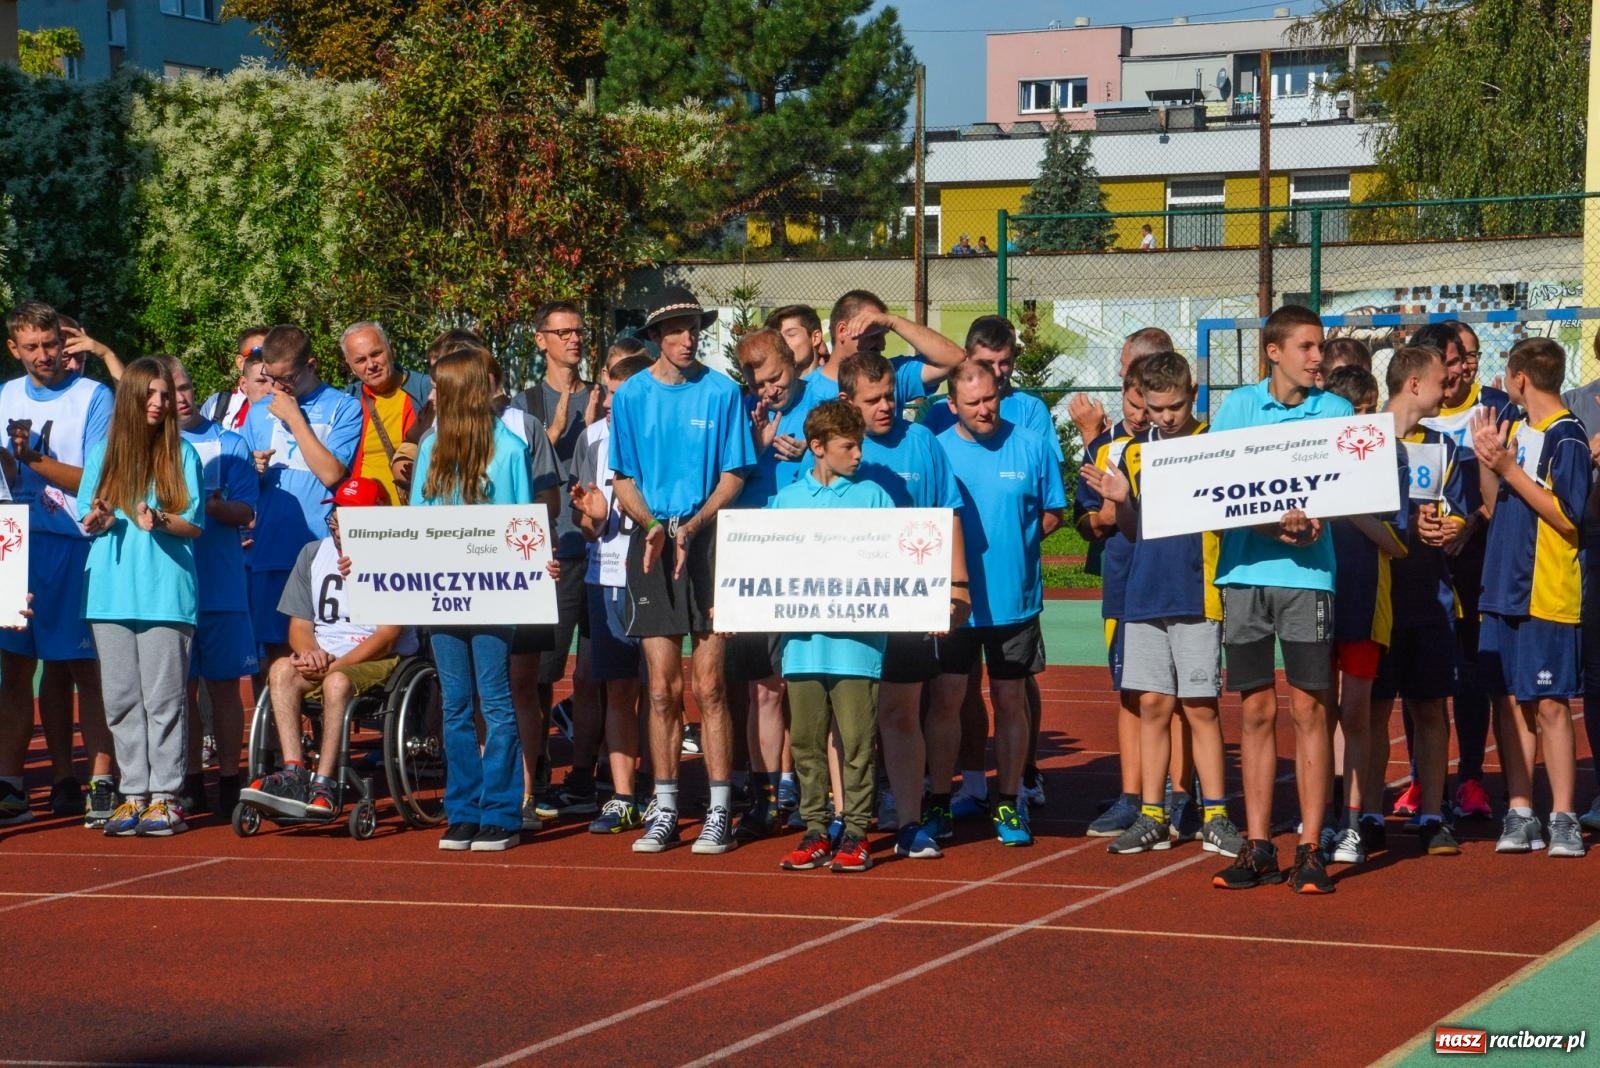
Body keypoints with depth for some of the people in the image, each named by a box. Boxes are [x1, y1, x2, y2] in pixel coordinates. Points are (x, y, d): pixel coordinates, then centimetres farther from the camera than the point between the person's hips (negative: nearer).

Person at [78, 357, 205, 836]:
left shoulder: (181, 453, 6)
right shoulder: (102, 452, 13)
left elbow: (194, 524, 2)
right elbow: (86, 520, 14)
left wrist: (161, 521, -17)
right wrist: (97, 521, -9)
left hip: (165, 591, -3)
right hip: (111, 591, 3)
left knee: (164, 697, -5)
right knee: (121, 697, 3)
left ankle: (165, 796, -1)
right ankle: (133, 794, 9)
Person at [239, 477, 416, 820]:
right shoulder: (313, 554, 14)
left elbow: (387, 638, -10)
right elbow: (299, 626, 12)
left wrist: (332, 665, -19)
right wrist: (310, 653, -12)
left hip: (380, 661, -5)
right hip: (322, 658, 5)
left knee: (338, 681, -37)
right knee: (281, 669, -27)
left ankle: (324, 786, -38)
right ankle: (293, 775, -37)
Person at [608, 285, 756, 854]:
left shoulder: (722, 392, 2)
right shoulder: (630, 396, 8)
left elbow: (733, 475, 1)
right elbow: (623, 479, 10)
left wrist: (692, 526, -13)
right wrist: (652, 525, -9)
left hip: (709, 543, -2)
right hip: (651, 545, 2)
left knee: (709, 687, -4)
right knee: (662, 690, 3)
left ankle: (720, 812, 0)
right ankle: (664, 811, 9)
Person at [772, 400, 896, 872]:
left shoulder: (872, 496, 5)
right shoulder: (786, 499, 11)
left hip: (857, 642, -3)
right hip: (802, 642, 3)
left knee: (856, 741, -1)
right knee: (806, 742, 6)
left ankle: (855, 833, 6)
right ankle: (815, 831, 14)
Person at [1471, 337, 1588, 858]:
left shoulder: (1566, 437, -9)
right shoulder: (1515, 429, 14)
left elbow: (1567, 517, -15)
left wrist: (1508, 467, -16)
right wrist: (1485, 459, 3)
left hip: (1547, 595, -7)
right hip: (1503, 590, 7)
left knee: (1549, 705, -6)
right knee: (1509, 701, 6)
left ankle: (1562, 818, -1)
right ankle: (1520, 814, 11)